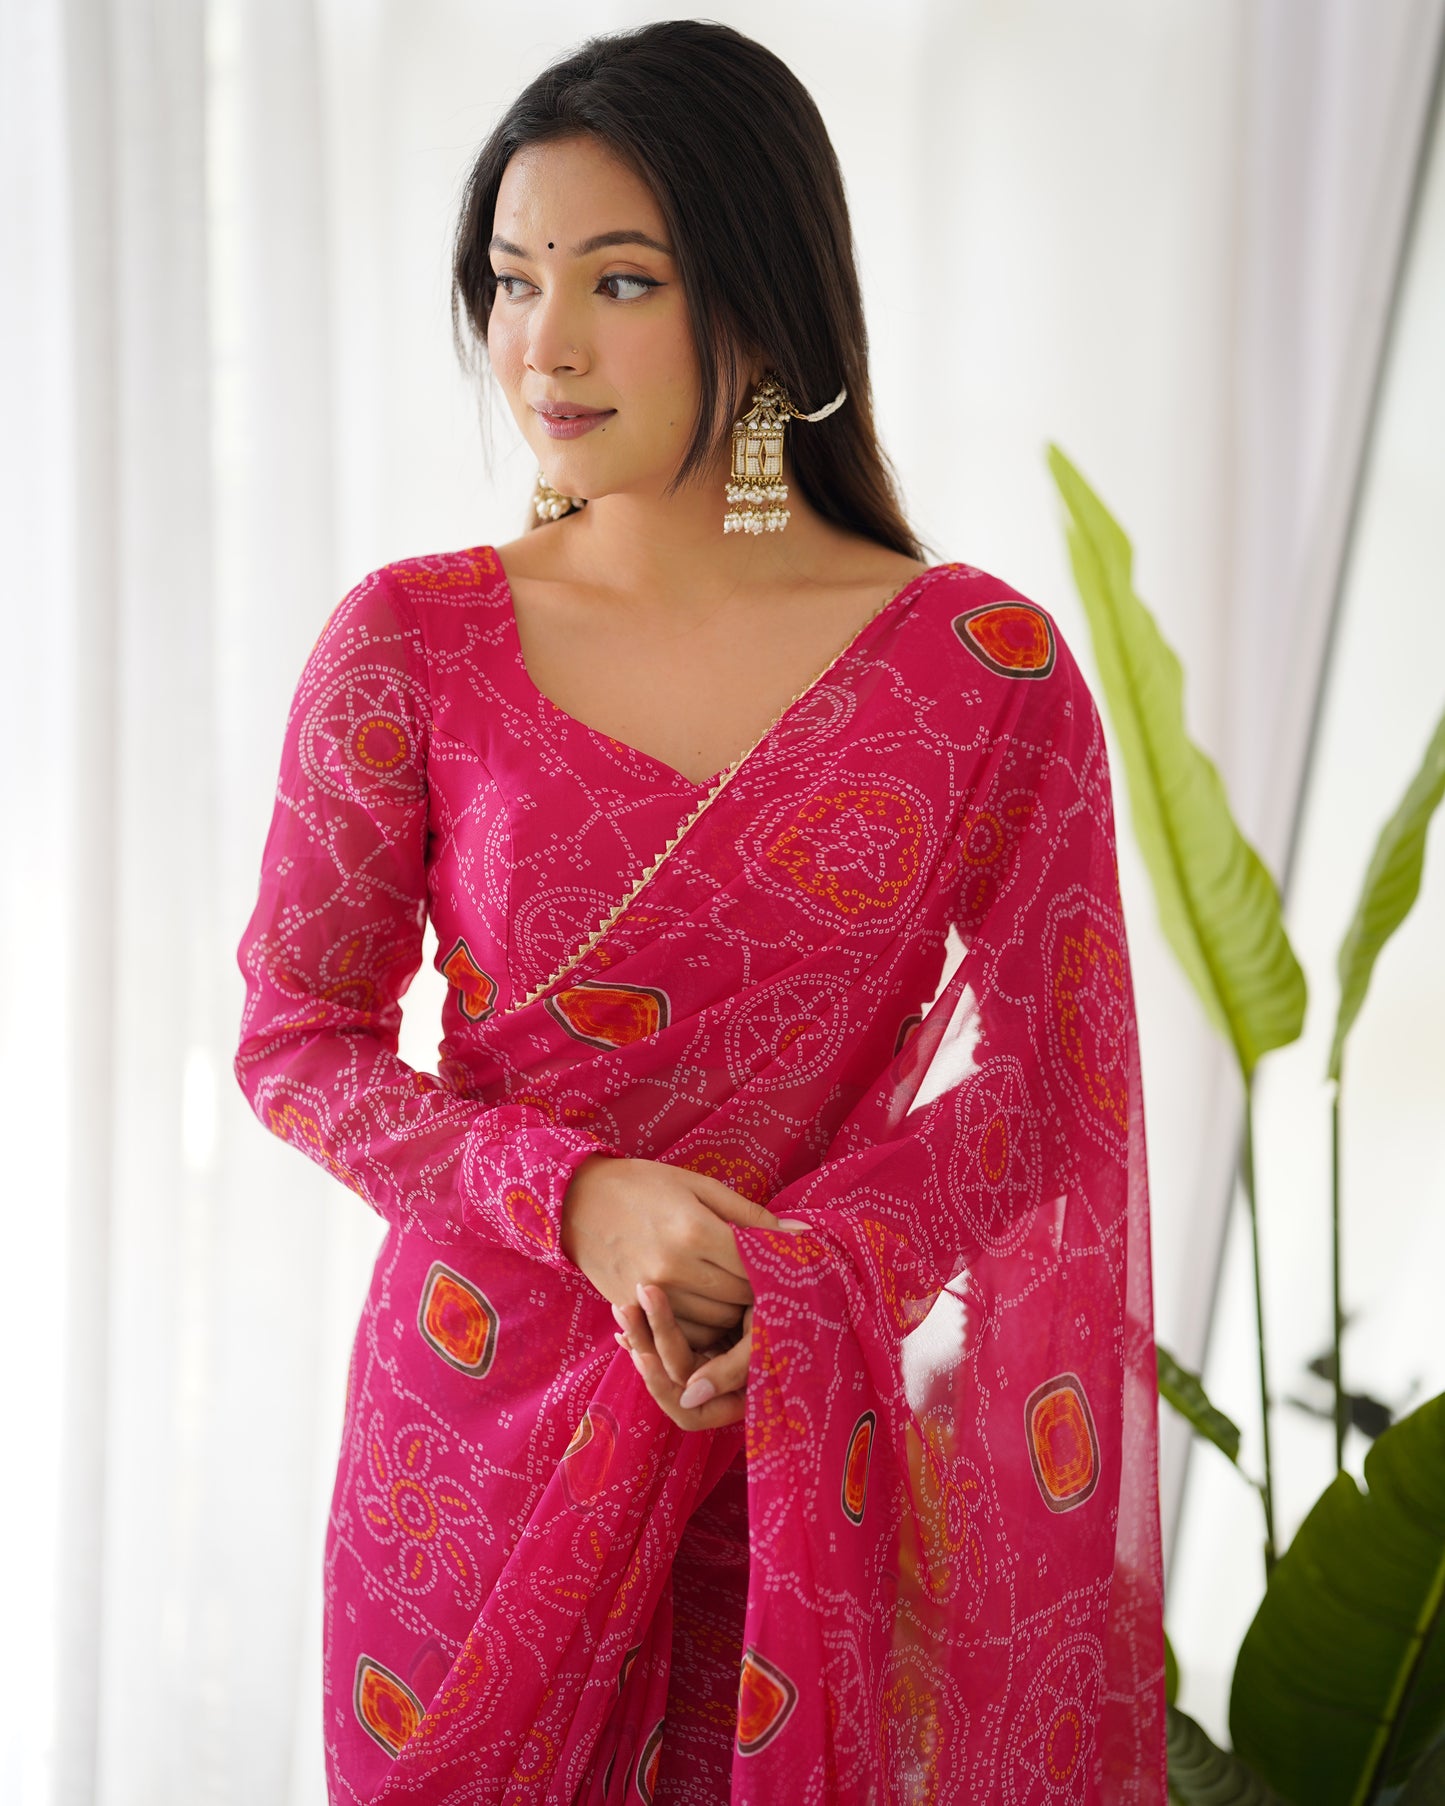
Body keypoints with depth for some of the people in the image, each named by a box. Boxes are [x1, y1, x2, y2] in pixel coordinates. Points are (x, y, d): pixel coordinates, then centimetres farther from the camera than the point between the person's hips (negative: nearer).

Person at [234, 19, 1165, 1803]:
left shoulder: (988, 670, -7)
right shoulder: (408, 648, -5)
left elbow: (1047, 1087, -2)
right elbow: (295, 1036, 0)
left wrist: (804, 1283, -17)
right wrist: (572, 1194, -16)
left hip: (811, 1434, 0)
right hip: (482, 1424, 1)